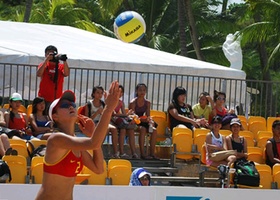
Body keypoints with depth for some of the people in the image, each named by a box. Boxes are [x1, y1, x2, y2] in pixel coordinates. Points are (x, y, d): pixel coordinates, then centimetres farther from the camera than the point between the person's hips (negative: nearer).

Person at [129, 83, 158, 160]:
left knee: (154, 130, -21)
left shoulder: (147, 103, 7)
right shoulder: (133, 102, -9)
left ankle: (152, 153, -19)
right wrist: (142, 119, -32)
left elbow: (148, 116, 6)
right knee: (143, 129, -35)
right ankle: (142, 153, -36)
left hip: (142, 122, 6)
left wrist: (150, 120, -18)